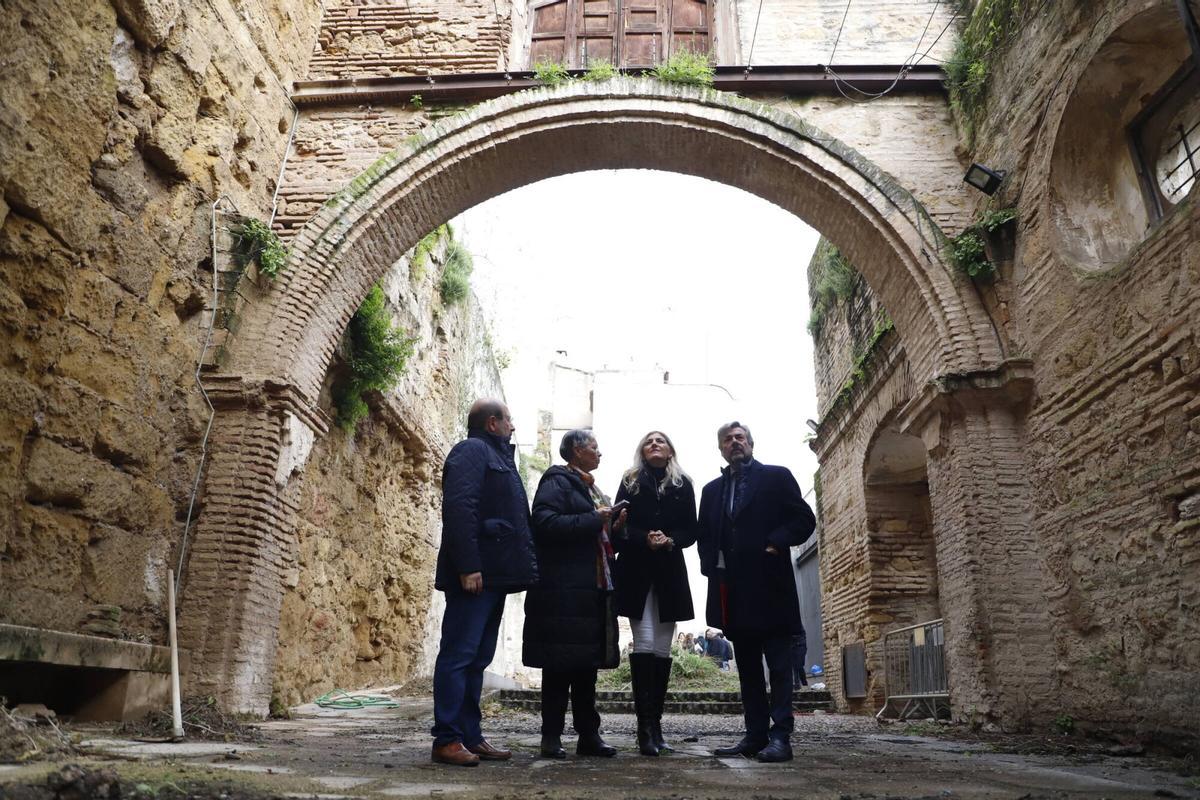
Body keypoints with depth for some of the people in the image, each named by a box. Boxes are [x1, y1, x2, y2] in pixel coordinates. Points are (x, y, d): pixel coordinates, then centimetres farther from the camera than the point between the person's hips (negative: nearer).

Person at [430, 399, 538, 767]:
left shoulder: (497, 456, 24)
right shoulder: (472, 450, -6)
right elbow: (459, 508, -19)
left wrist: (524, 567, 16)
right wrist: (468, 567, -24)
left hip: (493, 576, 10)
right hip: (474, 574, -10)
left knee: (477, 659, 12)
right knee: (459, 655, -5)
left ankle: (470, 736, 18)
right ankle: (447, 740, 1)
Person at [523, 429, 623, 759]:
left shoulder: (590, 487, 22)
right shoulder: (557, 482, -6)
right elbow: (545, 522, -21)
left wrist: (612, 525, 7)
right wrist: (593, 520, -20)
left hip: (593, 589, 9)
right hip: (564, 591, -9)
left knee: (587, 663, 11)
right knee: (560, 664, -2)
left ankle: (588, 734, 19)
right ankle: (551, 737, 8)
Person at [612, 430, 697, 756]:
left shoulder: (683, 485, 12)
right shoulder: (630, 482, 10)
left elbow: (690, 531, 7)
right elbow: (620, 525, 1)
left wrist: (671, 540, -12)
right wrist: (644, 539, -16)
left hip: (669, 573, 2)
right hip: (636, 571, -2)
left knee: (661, 650, 3)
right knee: (644, 645, -10)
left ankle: (654, 728, 10)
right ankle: (646, 729, -8)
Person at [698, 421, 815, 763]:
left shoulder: (776, 477, 4)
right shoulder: (712, 490, 18)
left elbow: (804, 519, -2)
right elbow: (704, 536, 17)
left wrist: (776, 543, -14)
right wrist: (711, 566, 2)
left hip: (768, 586, -5)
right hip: (734, 591, 5)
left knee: (778, 664, -2)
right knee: (747, 667, 8)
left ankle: (780, 737, 0)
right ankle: (755, 736, 13)